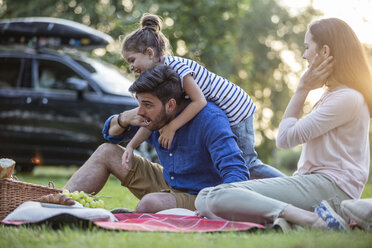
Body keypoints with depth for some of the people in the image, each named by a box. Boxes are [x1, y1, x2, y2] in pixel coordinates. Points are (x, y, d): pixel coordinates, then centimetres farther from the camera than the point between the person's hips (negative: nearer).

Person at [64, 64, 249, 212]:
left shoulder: (209, 119, -27)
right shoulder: (154, 117, -4)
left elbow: (236, 171, -35)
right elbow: (111, 134, 12)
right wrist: (124, 118, -14)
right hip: (168, 185, 8)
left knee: (150, 203, -38)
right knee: (106, 152, 5)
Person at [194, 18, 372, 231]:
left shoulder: (348, 98, -9)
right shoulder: (333, 95, 24)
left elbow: (285, 138, -7)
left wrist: (302, 89, -1)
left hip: (330, 187, -10)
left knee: (209, 198, -24)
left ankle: (309, 217, -33)